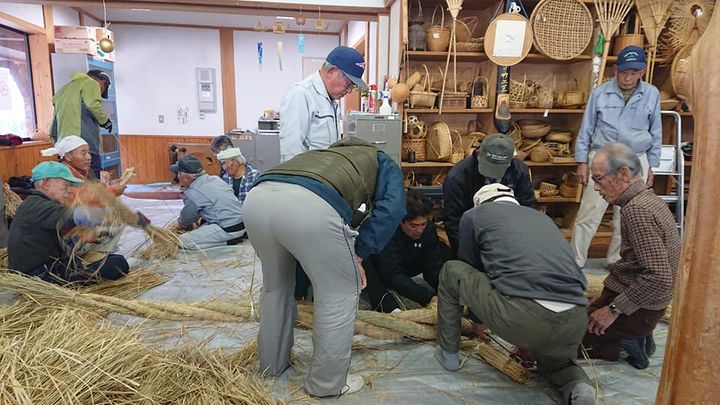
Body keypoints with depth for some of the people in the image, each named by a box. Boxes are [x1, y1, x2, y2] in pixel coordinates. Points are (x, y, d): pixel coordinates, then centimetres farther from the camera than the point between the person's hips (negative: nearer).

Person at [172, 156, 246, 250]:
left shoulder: (192, 194, -11)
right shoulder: (215, 179, 11)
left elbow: (185, 222, 7)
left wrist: (180, 223, 29)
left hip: (229, 231, -9)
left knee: (183, 241, -9)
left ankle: (228, 241, -7)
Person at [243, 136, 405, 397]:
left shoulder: (329, 154, 46)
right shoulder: (384, 164, 31)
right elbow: (391, 208, 8)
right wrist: (358, 255, 13)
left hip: (257, 198, 7)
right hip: (311, 205, -7)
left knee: (275, 285, 30)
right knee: (340, 294, 16)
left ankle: (272, 363, 47)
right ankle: (327, 383, 29)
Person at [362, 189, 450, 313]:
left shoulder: (428, 228, -19)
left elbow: (433, 266, -17)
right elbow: (394, 276, -39)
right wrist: (428, 298, -47)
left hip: (404, 266, 5)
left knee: (443, 250, -13)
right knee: (363, 261, -40)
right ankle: (389, 307, -45)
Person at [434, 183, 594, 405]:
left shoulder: (474, 215, 18)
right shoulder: (541, 217, 31)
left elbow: (470, 269, 27)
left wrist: (479, 319, 46)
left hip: (520, 315, -5)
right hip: (573, 323, 5)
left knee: (452, 272, 22)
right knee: (555, 362, 39)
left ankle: (448, 353, 31)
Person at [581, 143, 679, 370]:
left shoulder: (636, 210, -24)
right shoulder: (648, 199, 8)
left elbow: (659, 277, -30)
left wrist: (613, 309, -21)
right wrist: (605, 298, 16)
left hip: (638, 310, -10)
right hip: (641, 304, 10)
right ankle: (634, 339, 9)